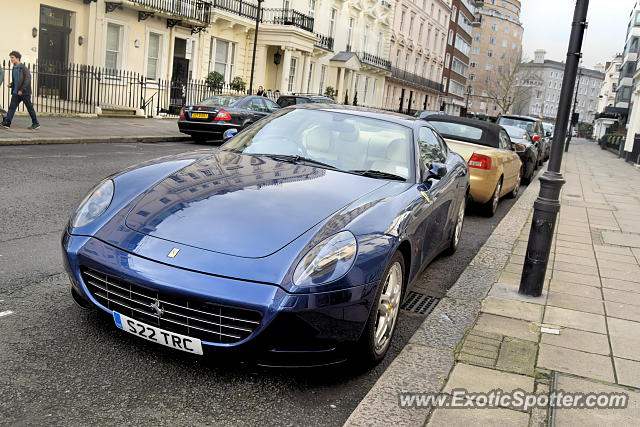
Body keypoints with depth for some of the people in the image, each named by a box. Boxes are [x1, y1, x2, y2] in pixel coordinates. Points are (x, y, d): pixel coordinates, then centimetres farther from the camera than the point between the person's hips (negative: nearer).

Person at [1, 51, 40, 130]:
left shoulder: (23, 68, -9)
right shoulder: (14, 69, 14)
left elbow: (28, 79, -16)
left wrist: (22, 90, -19)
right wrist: (11, 85, 3)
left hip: (24, 92, -7)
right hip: (16, 93, 7)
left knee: (30, 108, 2)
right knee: (12, 107, -4)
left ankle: (36, 124, 12)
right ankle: (7, 122, -9)